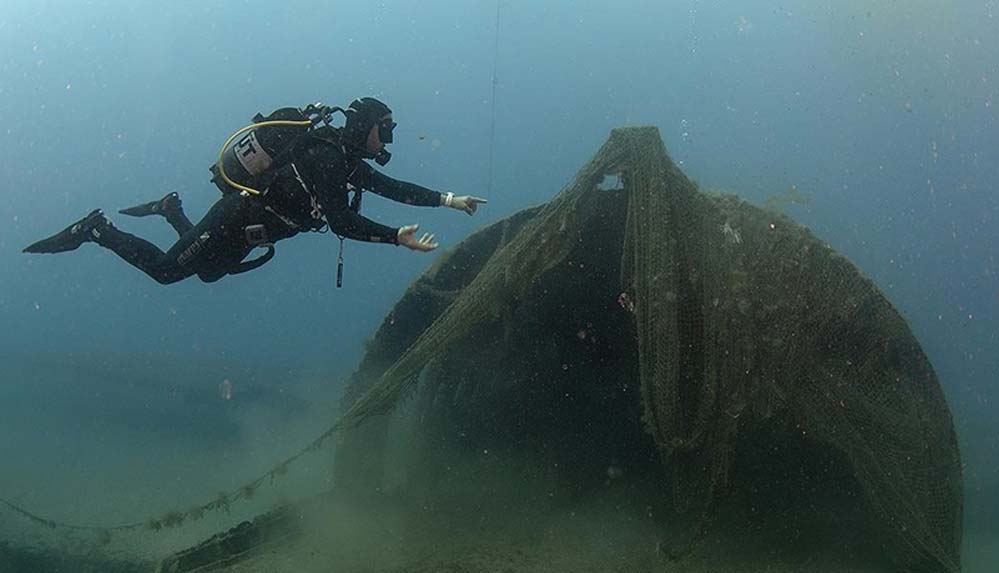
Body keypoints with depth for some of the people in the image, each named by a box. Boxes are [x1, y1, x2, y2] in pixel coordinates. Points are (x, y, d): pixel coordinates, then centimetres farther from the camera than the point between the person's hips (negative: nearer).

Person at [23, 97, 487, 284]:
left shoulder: (351, 164, 4)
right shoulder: (326, 157, -26)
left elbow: (394, 189, 11)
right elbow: (341, 222, -34)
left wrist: (449, 200, 5)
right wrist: (398, 238, -35)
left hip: (248, 222, 9)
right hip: (236, 219, -9)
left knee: (207, 272, 29)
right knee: (167, 269, -5)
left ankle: (171, 209, 36)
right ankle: (96, 230, 7)